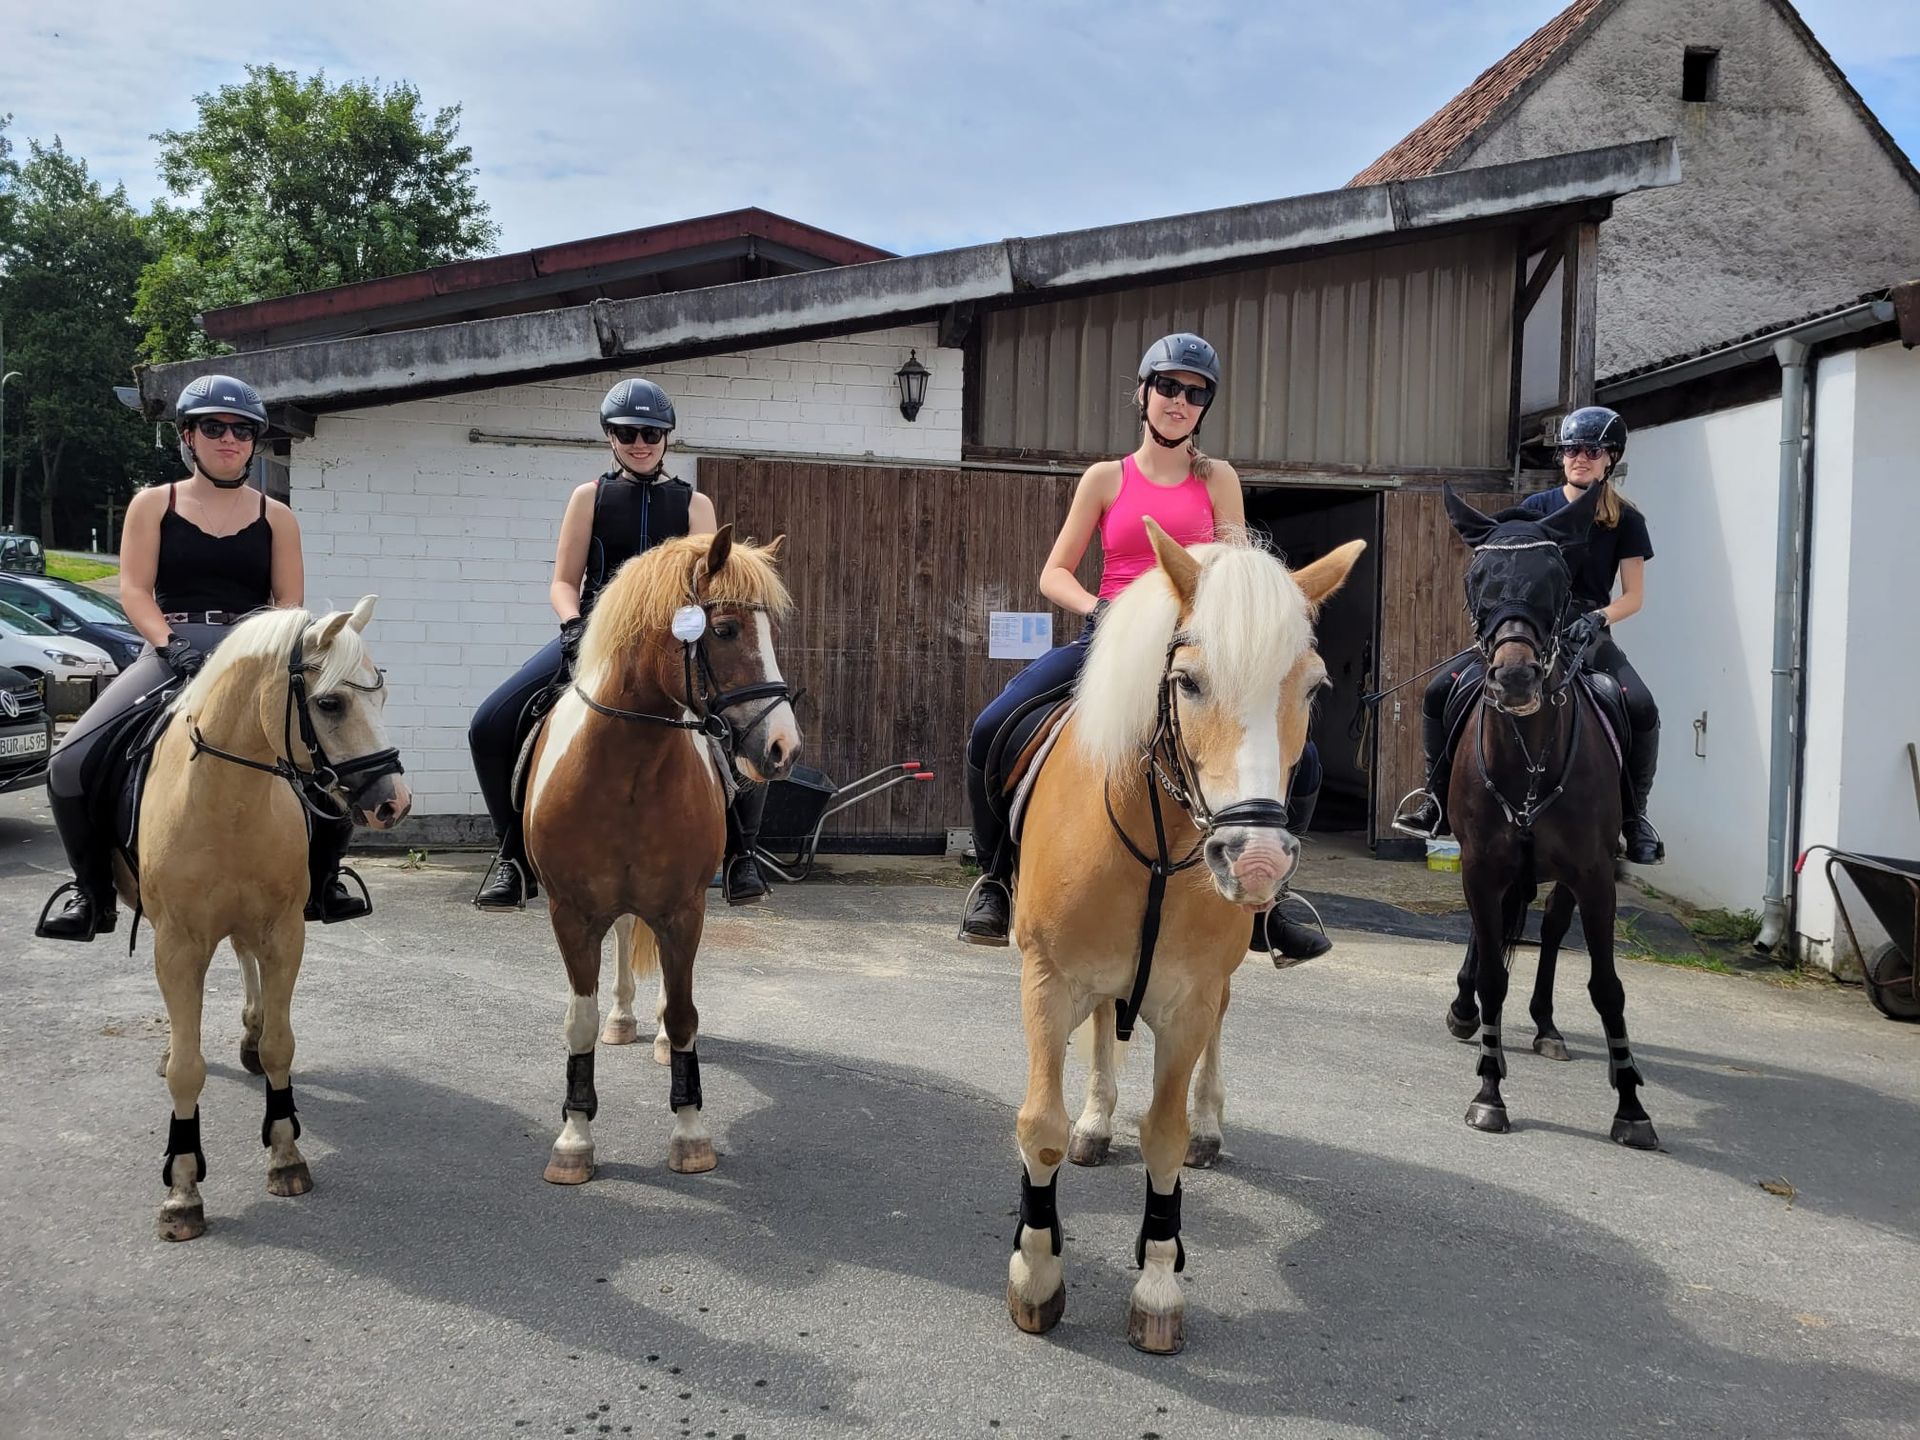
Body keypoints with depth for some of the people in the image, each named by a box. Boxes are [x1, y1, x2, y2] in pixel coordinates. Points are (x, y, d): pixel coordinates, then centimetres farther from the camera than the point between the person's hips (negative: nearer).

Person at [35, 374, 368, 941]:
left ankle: (321, 883, 3)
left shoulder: (275, 517, 13)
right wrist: (172, 644, -17)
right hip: (173, 653, 0)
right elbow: (134, 590, 1)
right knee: (71, 763, -21)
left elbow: (291, 604, 6)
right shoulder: (153, 505, 11)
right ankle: (92, 893, 2)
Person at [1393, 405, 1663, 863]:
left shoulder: (1626, 520, 4)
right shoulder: (1535, 507, 8)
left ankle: (1634, 815, -9)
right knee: (1440, 691, -15)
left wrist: (1597, 618, -17)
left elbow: (1634, 596, 2)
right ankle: (1438, 795, 1)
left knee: (1642, 710, -28)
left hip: (1587, 634, -2)